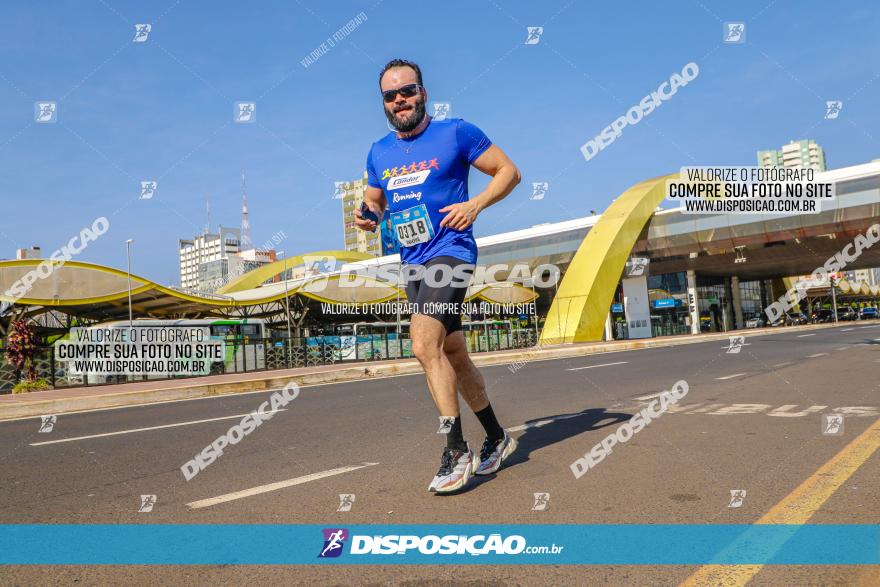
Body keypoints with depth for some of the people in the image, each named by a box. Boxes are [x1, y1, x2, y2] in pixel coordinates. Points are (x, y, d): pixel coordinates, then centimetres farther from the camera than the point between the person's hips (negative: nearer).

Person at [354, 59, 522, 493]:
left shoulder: (455, 133, -2)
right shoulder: (379, 152, 13)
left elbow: (509, 171, 1)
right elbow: (375, 201, 25)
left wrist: (474, 205, -14)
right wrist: (368, 217, 2)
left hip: (450, 251, -7)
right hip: (412, 262, 7)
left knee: (425, 346, -22)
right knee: (453, 355, 12)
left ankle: (457, 453, -10)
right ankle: (497, 439, 28)